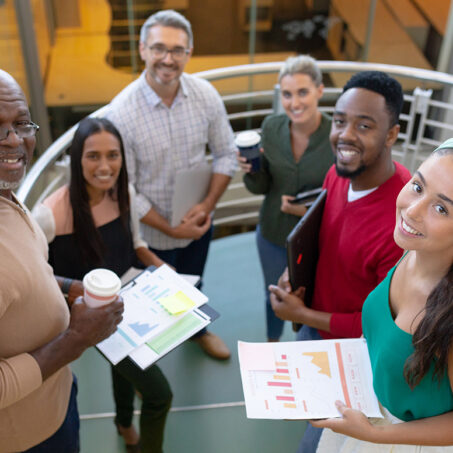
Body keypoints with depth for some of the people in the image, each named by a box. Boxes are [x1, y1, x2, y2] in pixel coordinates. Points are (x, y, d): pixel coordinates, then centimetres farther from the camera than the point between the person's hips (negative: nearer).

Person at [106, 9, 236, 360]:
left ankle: (197, 329, 60)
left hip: (198, 222, 4)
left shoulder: (206, 95, -14)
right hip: (153, 231, -3)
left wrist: (208, 205, -16)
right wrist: (170, 229, -18)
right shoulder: (122, 112, -25)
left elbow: (226, 154, -4)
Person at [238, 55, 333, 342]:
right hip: (273, 233, 3)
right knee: (274, 297, 25)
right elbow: (262, 187, -2)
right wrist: (251, 171, -23)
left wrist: (311, 210, -27)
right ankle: (272, 344, 56)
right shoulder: (271, 127, -11)